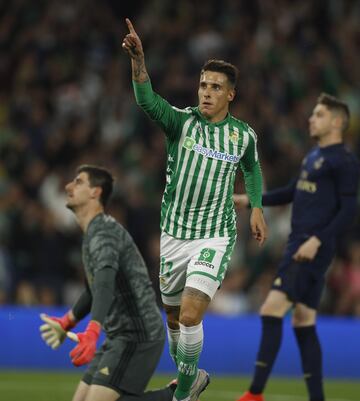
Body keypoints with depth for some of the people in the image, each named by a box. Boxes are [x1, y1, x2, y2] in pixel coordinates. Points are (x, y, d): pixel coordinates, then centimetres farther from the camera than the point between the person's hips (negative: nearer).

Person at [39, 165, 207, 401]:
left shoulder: (103, 231, -15)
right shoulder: (96, 232, 18)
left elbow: (105, 281, -34)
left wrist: (93, 331, -49)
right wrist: (67, 323, 45)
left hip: (137, 335, -10)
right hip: (121, 337, 10)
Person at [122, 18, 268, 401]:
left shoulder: (244, 135, -2)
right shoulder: (181, 121, -8)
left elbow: (252, 168, 21)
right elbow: (148, 101, -29)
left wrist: (257, 208, 7)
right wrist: (138, 61, -48)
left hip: (215, 237, -2)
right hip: (173, 236, 2)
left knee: (190, 316, -17)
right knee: (174, 318, 14)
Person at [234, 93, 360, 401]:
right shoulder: (314, 156, 19)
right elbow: (293, 192, 31)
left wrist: (317, 240, -23)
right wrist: (251, 201, 26)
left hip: (313, 249, -9)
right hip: (298, 245, 9)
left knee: (272, 311, -15)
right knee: (303, 324, 8)